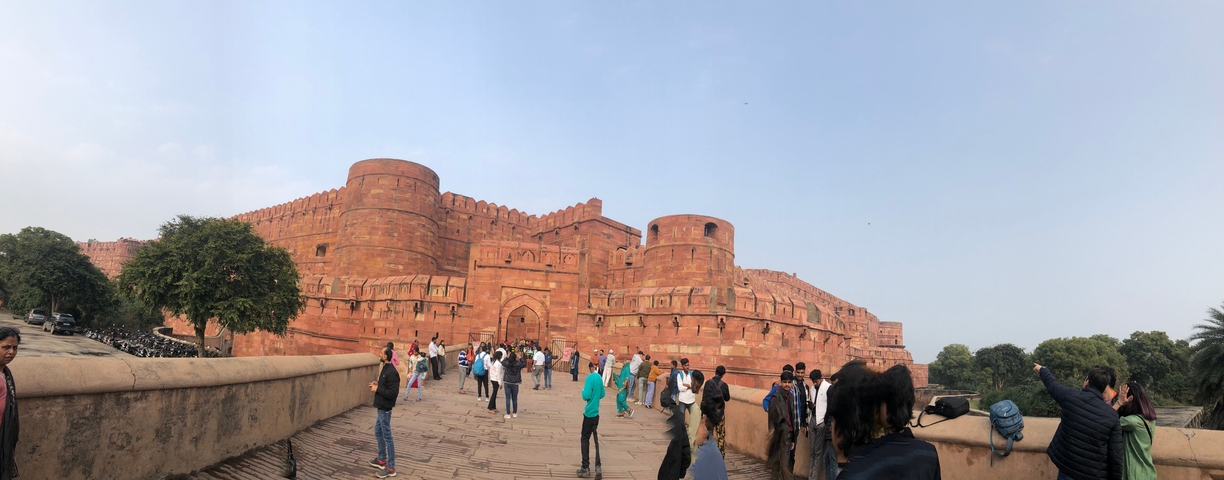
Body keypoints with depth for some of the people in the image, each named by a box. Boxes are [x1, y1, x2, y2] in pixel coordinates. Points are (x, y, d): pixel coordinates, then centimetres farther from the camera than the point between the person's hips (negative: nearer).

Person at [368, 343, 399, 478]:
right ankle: (382, 460, 36)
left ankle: (391, 468, 5)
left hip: (385, 408, -11)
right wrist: (377, 385, 4)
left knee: (387, 436, -3)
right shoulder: (385, 368, 7)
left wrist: (377, 389, -18)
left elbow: (392, 392, -27)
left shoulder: (391, 372, -24)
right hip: (381, 407, 11)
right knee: (378, 432, 22)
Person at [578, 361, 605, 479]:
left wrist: (583, 390, -3)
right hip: (596, 412, 7)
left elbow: (586, 396, -20)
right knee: (596, 439, 11)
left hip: (589, 413, -7)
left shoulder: (590, 377, -17)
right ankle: (597, 466, 6)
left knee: (585, 439, 4)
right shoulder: (599, 377, 7)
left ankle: (586, 468, 8)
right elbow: (602, 395, 17)